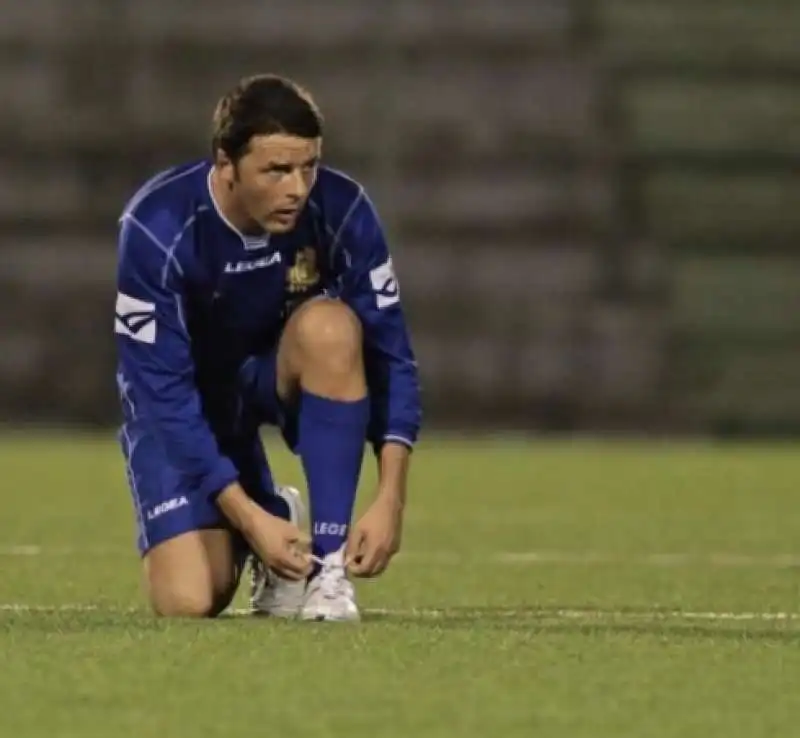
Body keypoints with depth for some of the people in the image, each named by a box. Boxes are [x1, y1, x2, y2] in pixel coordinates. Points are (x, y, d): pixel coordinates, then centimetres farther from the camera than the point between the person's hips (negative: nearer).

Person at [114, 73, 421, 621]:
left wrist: (391, 498, -30)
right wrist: (247, 516, -35)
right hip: (185, 397, -2)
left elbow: (389, 353, -19)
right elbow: (162, 390, -29)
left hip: (282, 374, 2)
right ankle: (265, 515, 17)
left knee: (330, 326, -35)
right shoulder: (158, 228, -30)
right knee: (190, 602, -20)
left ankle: (327, 565, -25)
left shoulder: (342, 211, -24)